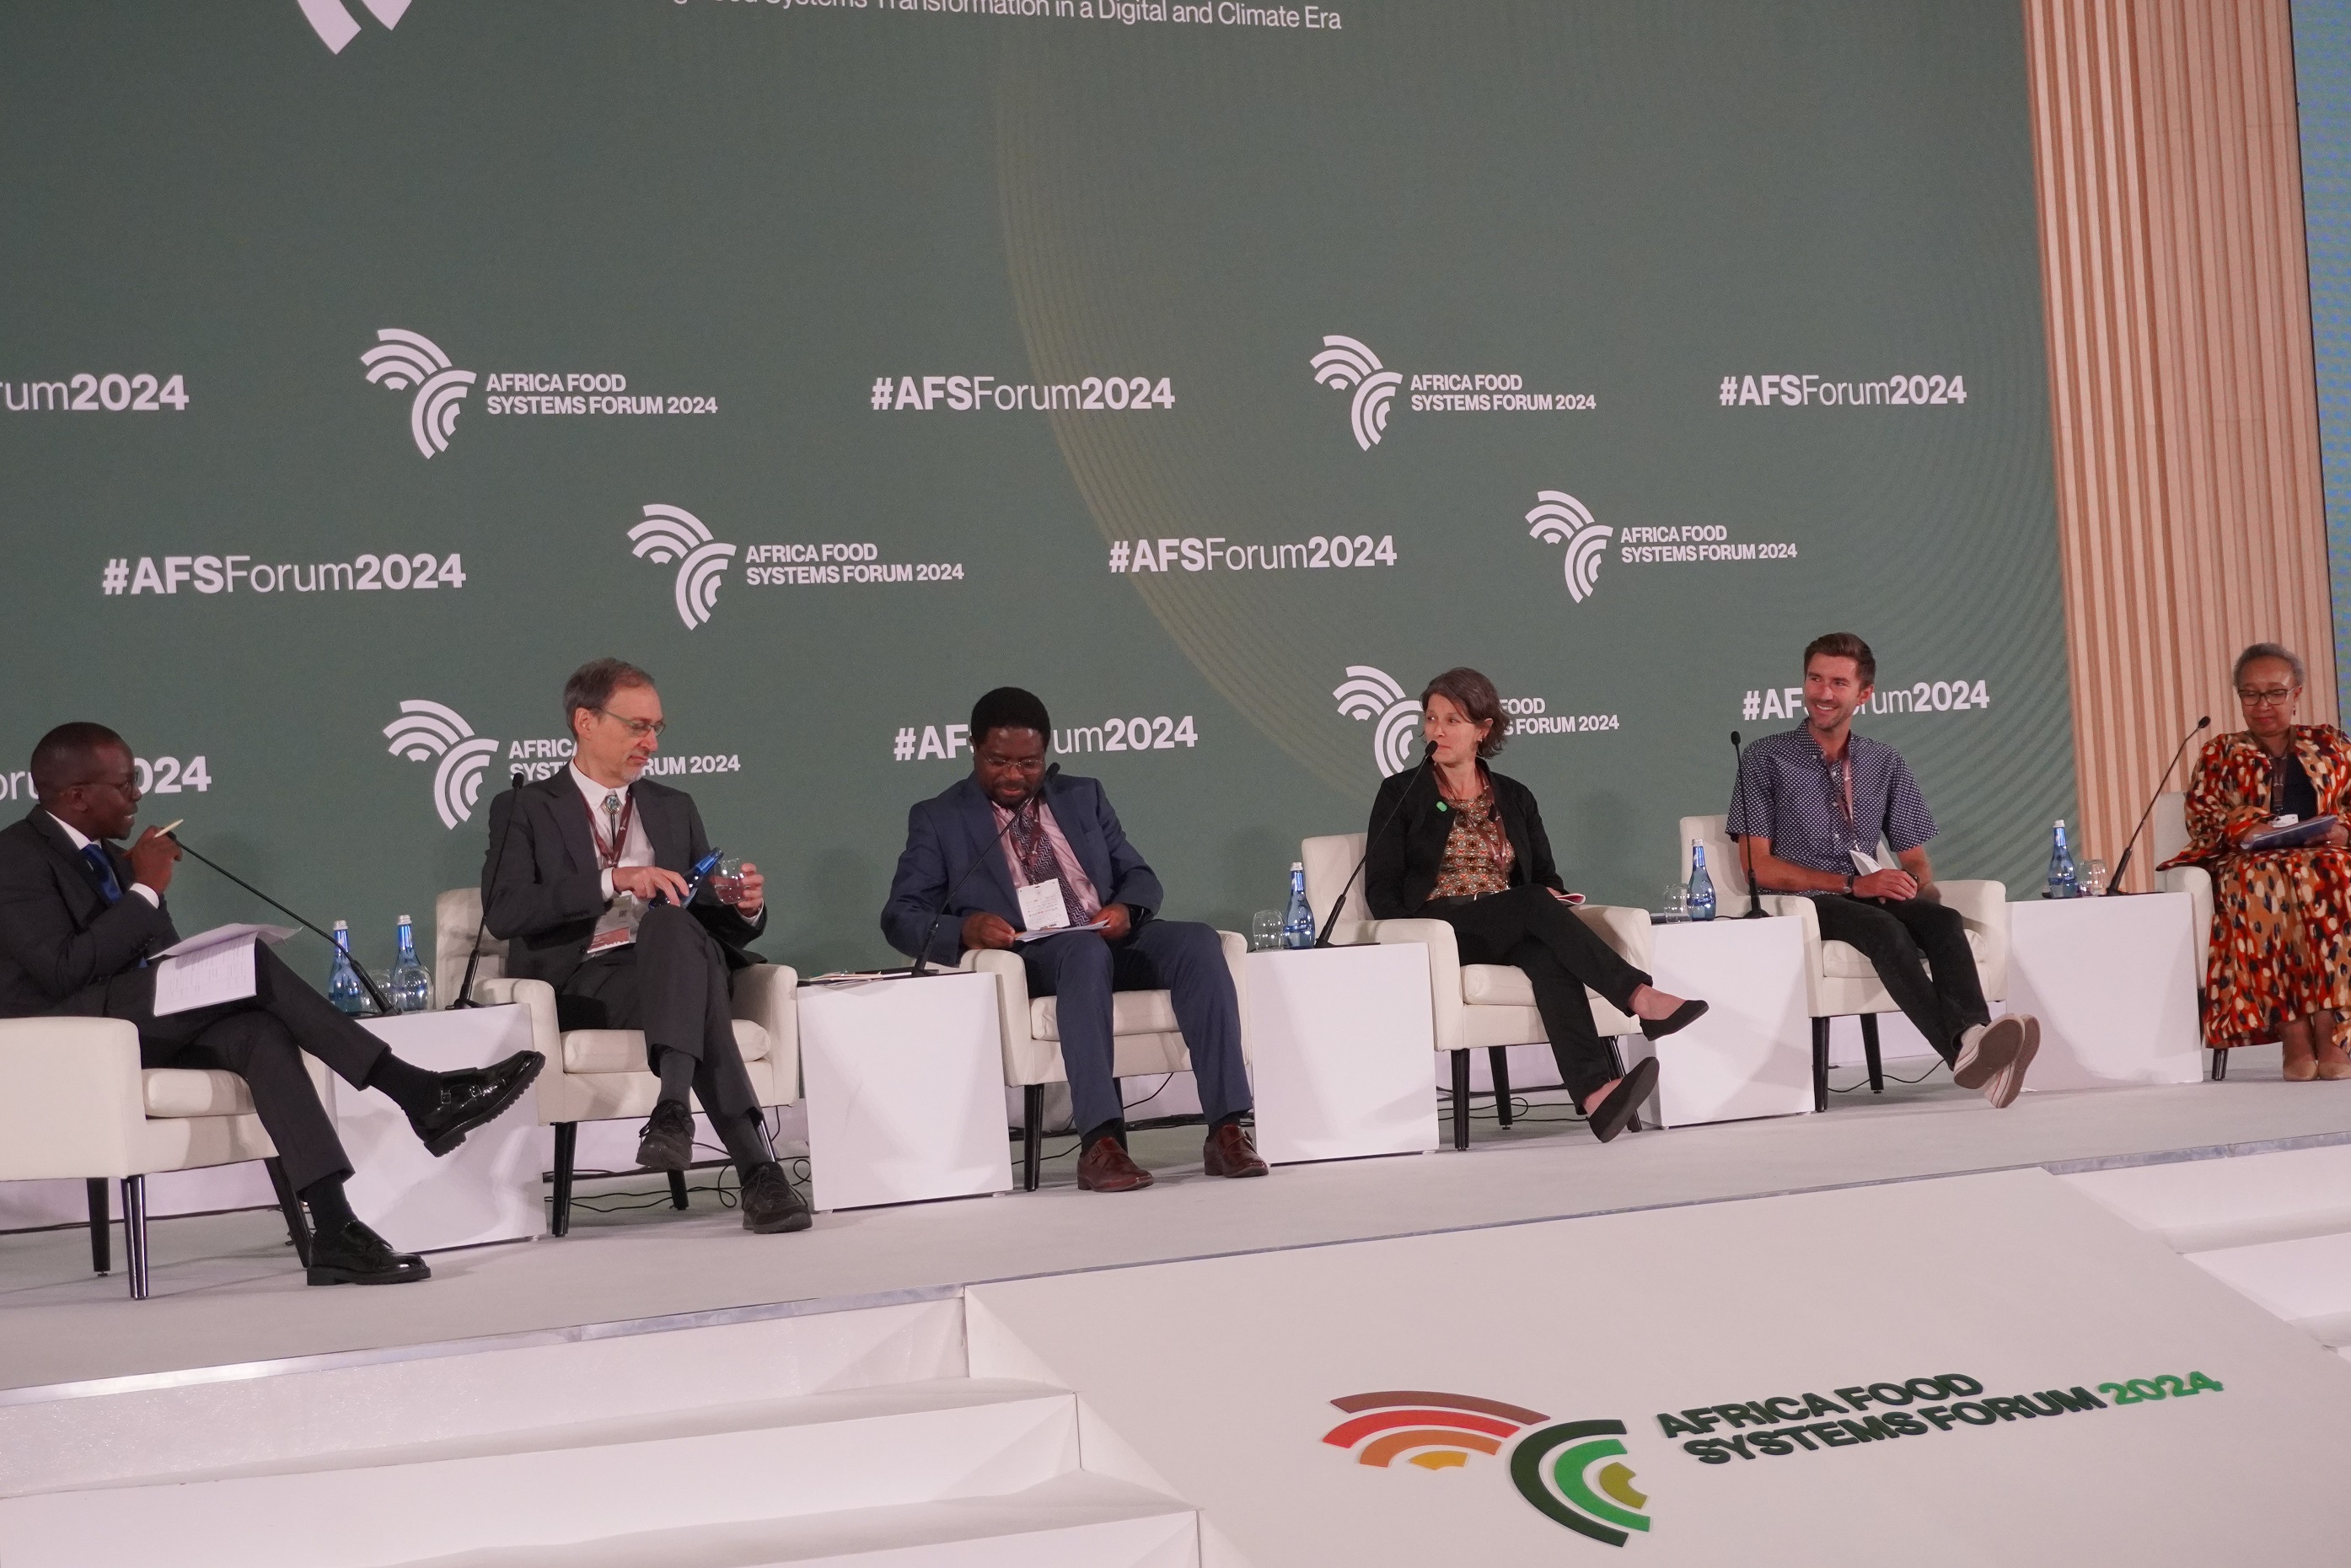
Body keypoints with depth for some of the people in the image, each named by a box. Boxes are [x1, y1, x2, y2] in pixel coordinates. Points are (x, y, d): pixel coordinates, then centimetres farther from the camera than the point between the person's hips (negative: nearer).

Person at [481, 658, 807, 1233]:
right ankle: (758, 1169, -48)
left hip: (674, 969, 3)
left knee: (672, 925, -35)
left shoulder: (674, 809, 25)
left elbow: (714, 927, 22)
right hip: (579, 987, -3)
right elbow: (504, 911, -8)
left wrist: (744, 908, -3)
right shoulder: (524, 810, 11)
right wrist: (611, 881, -17)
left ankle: (674, 1111, -51)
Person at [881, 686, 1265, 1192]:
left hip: (1113, 940, 4)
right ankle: (1099, 1144, -49)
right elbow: (900, 917, 4)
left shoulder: (1084, 797, 21)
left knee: (1199, 942, -27)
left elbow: (1140, 878, 19)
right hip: (1027, 960, -4)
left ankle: (1227, 1131, -33)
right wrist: (963, 928, -18)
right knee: (1087, 952, -39)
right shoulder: (938, 819, 11)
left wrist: (1126, 909, -6)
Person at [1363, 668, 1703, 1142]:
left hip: (1512, 933, 3)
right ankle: (1641, 998, -44)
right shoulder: (1400, 794, 10)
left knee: (1547, 954, -36)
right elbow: (1381, 887, 3)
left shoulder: (1514, 798, 20)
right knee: (1535, 905, -33)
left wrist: (1553, 896, -4)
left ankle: (1595, 1095, -56)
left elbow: (1546, 877, 20)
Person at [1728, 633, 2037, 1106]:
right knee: (1884, 928, -35)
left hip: (1872, 899, 4)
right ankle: (1961, 1050, -54)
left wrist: (1914, 884, -9)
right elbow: (1759, 866, -3)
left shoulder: (1886, 764, 18)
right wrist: (1853, 885, -13)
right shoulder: (1766, 759, 5)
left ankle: (1972, 1032, -55)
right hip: (1799, 907, -4)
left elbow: (1916, 859, 18)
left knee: (1943, 920, -28)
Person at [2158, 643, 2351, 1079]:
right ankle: (2292, 1031, -46)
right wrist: (2245, 829, -13)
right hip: (2250, 860, 0)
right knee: (2260, 880, -39)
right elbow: (2201, 818, 8)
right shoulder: (2219, 754, 21)